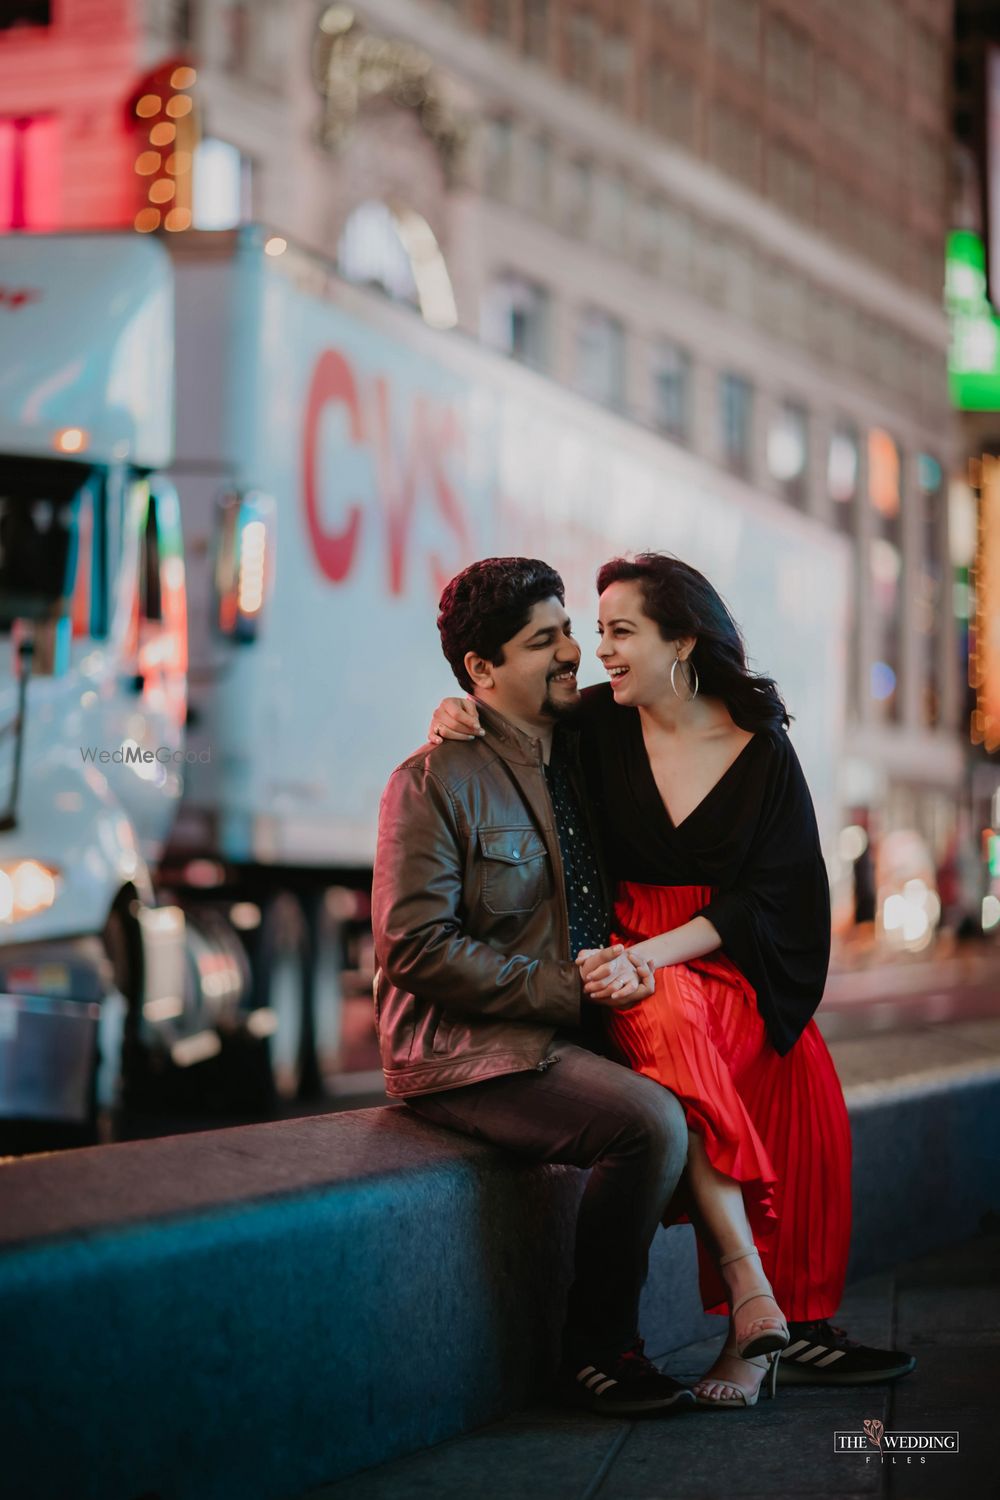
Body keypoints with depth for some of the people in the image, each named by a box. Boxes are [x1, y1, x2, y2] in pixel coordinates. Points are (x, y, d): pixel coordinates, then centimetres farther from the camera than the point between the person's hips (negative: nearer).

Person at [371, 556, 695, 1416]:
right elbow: (417, 947, -16)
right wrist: (569, 989, -19)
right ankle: (598, 1350, -12)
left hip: (565, 1036, 7)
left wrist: (625, 966, -1)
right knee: (654, 1123, -28)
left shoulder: (578, 758, 14)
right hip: (465, 1054, -7)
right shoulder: (434, 781, -8)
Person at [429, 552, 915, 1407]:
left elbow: (765, 898, -6)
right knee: (673, 1030, -35)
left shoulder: (763, 751, 0)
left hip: (728, 963, 1)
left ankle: (799, 1319, -24)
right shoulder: (598, 724, 3)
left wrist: (657, 952, -20)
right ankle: (757, 1308, -38)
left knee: (800, 1074, -30)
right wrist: (458, 714, -6)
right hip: (631, 961, -1)